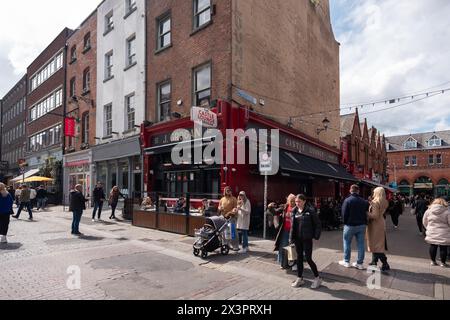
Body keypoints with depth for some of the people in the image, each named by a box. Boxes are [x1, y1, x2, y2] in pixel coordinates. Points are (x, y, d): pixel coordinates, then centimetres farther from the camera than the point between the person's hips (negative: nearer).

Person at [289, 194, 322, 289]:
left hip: (307, 238, -5)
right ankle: (299, 278, 26)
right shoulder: (294, 211, 4)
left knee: (308, 258, 0)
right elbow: (292, 226, 8)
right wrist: (291, 238, 4)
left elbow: (318, 224, -6)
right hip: (297, 238, 5)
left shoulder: (310, 211, -11)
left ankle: (317, 278, 21)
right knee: (299, 258, 12)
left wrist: (316, 236, -9)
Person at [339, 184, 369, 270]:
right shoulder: (364, 201, 3)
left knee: (347, 243, 8)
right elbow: (367, 213, 5)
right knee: (361, 244, 9)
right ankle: (360, 263, 14)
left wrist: (345, 222, 1)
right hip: (362, 225, 5)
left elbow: (344, 213, -12)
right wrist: (364, 223, 11)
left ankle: (346, 261, 15)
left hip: (350, 225, -4)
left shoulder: (347, 200, -13)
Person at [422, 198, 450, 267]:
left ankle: (433, 261, 24)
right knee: (443, 248, 9)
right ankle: (443, 262, 19)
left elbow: (425, 222, 7)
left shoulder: (428, 211, 0)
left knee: (433, 247, 14)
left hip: (431, 234, 3)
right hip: (443, 235, -3)